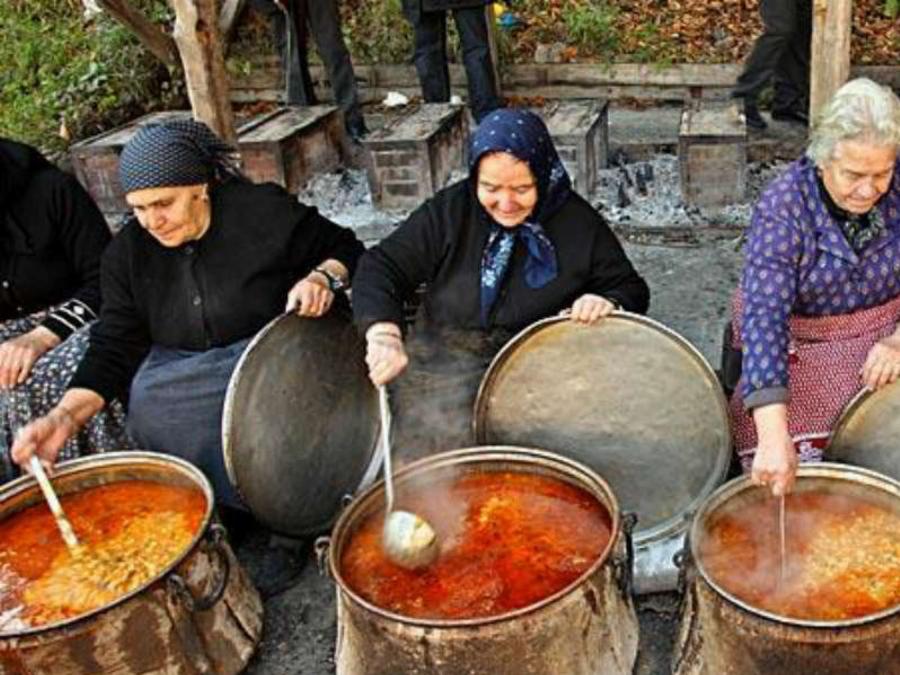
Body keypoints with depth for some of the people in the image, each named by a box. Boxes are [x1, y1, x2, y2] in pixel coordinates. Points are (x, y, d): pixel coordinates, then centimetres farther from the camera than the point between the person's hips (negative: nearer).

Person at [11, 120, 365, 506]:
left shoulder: (263, 211, -12)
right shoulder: (127, 253, 0)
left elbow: (345, 248, 1)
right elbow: (113, 348, -4)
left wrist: (323, 278, -23)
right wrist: (66, 416, -20)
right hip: (178, 370, 4)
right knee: (146, 400, -26)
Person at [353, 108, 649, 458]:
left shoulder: (579, 223, -1)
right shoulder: (448, 210, -3)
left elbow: (632, 290, 9)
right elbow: (381, 266, -7)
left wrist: (606, 303, -16)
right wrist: (384, 332, -27)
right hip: (443, 363, 1)